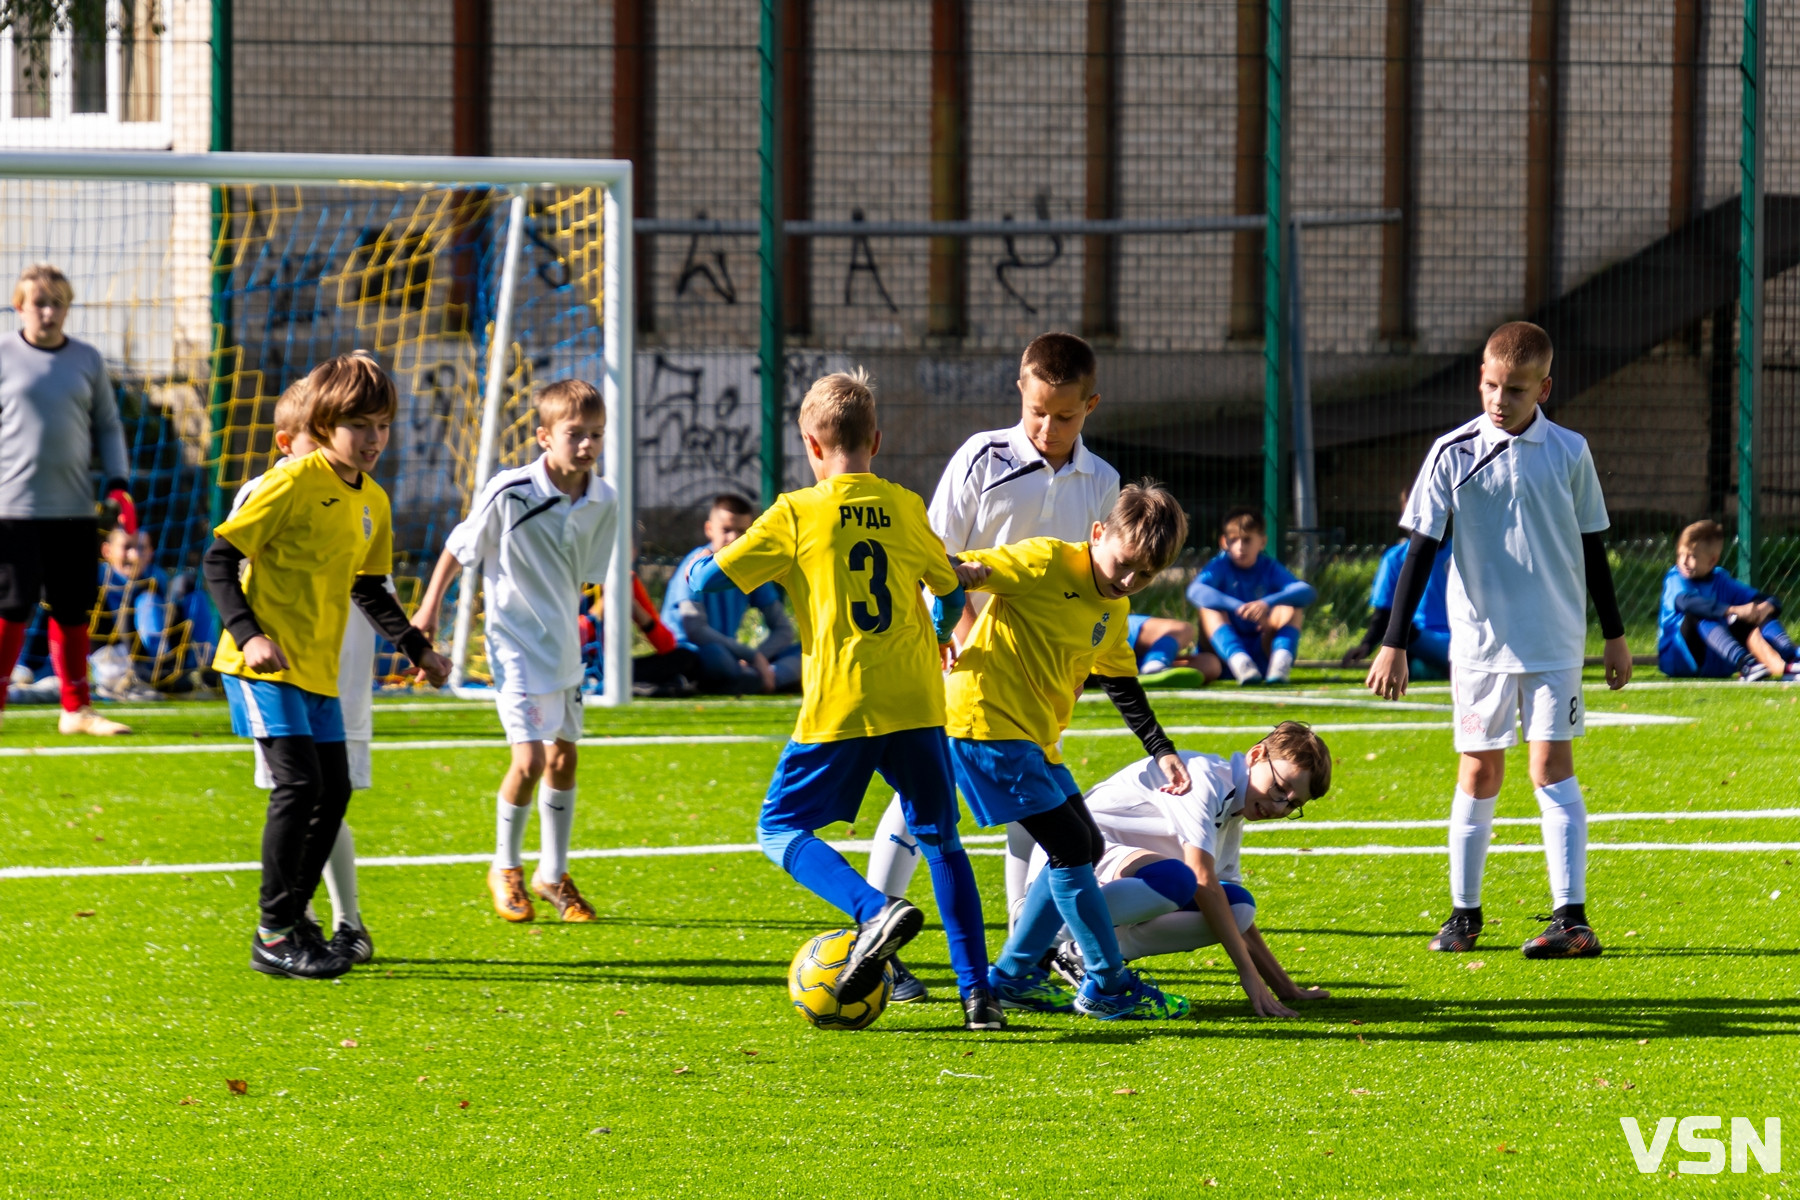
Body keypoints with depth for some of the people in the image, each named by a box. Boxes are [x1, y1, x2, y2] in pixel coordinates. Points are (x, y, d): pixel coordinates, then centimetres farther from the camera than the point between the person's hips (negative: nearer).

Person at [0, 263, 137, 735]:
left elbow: (108, 427, 17)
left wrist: (118, 484, 5)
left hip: (74, 508, 4)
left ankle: (76, 709, 16)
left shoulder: (87, 360, 11)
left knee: (73, 608, 7)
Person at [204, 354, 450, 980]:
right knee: (299, 783, -15)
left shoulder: (373, 501, 11)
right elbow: (219, 558, -13)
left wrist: (417, 648, 17)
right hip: (265, 664, -8)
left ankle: (294, 916, 21)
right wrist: (249, 634, -23)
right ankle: (275, 933, -9)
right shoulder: (292, 482, -13)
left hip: (319, 670, 8)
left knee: (333, 791, 8)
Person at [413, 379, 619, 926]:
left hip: (564, 643, 6)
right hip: (516, 641, -6)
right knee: (530, 760, -12)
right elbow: (460, 546, -7)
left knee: (564, 757, 13)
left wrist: (565, 622, 17)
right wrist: (429, 608, -1)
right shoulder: (509, 493, -22)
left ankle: (554, 873, 29)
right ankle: (505, 869, 10)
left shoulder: (603, 501, -6)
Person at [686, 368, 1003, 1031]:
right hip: (916, 701, 4)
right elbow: (953, 589, 25)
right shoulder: (906, 508, 10)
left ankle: (876, 909, -18)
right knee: (940, 839, 16)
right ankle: (977, 991, 9)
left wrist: (698, 563, 24)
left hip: (840, 706, -4)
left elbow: (708, 581, -1)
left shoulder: (796, 513, -1)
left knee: (781, 829, 8)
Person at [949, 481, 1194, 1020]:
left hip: (1035, 737, 10)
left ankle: (1013, 974, 19)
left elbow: (1124, 686, 26)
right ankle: (1107, 984, -5)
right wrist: (968, 573, -37)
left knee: (1086, 849, 12)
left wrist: (1160, 749, 22)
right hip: (986, 719, -10)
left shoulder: (1114, 610, 13)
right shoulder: (1047, 562, -14)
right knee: (1070, 846, -12)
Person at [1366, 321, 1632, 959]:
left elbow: (1592, 548, 10)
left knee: (1553, 767, -8)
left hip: (1555, 643, 0)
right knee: (1478, 773, 5)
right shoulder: (1453, 453, -3)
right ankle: (1464, 913, 17)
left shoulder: (1569, 452, 1)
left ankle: (1572, 919, -12)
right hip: (1479, 641, 0)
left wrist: (1615, 635, 13)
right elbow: (1420, 549, -2)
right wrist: (1394, 643, -7)